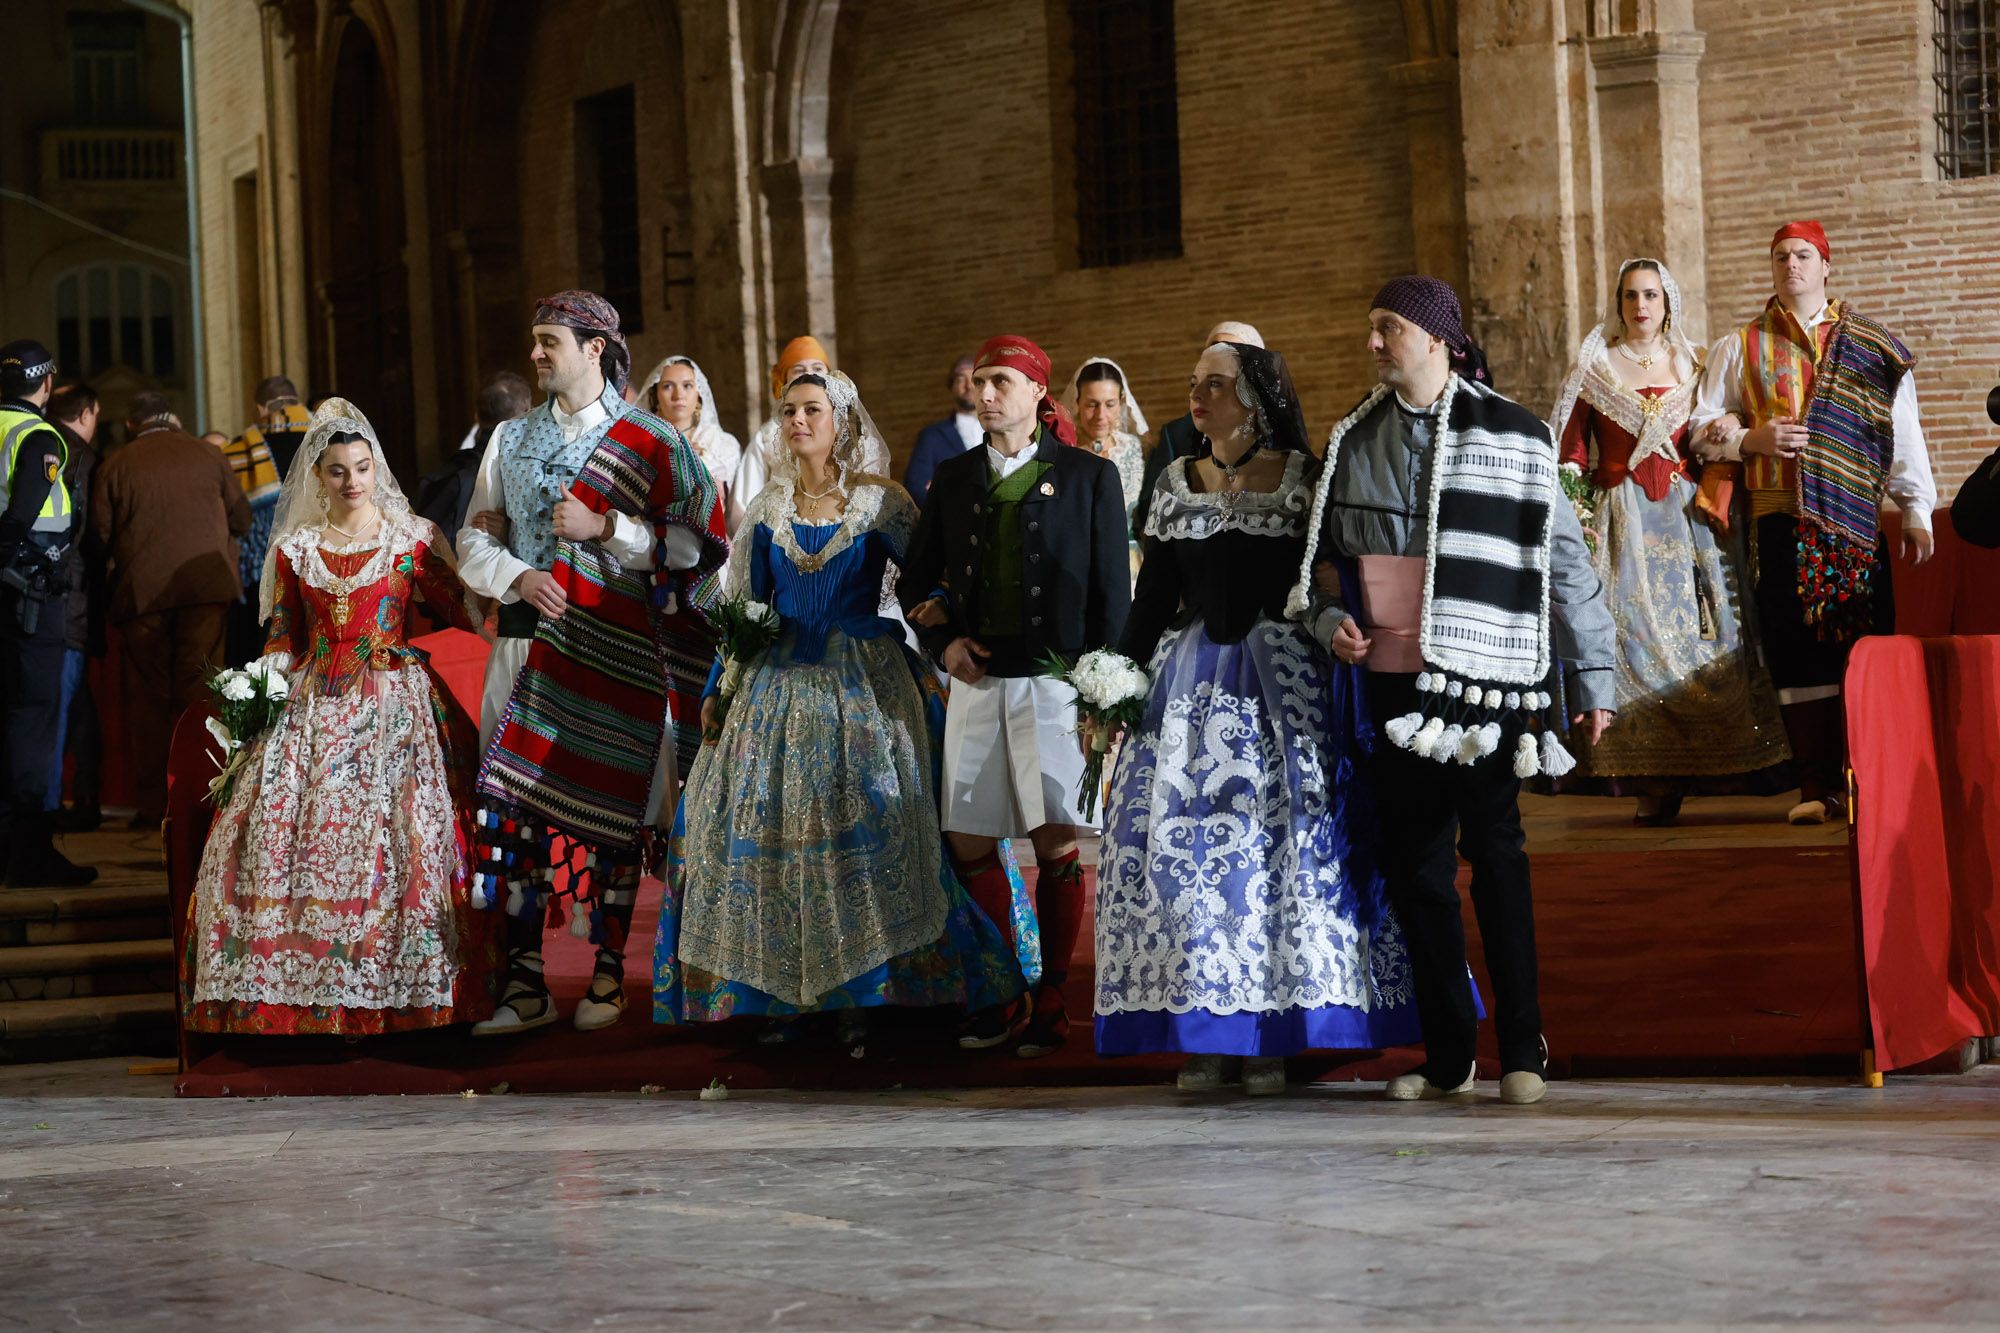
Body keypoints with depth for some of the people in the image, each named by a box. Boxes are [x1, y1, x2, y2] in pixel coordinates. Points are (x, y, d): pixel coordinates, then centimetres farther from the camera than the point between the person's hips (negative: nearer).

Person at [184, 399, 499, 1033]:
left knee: (398, 834, -17)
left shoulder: (411, 540, 4)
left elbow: (459, 612, 2)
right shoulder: (294, 548, 12)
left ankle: (400, 991, -10)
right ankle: (293, 992, -3)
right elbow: (282, 639, 14)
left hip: (393, 702, -3)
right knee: (275, 830, -11)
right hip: (314, 707, 3)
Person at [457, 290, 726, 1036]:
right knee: (518, 806, -3)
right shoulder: (511, 441, 15)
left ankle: (608, 976, 11)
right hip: (526, 640, 3)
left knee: (611, 811, 0)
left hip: (616, 654, -3)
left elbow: (696, 546, -4)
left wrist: (604, 528, -13)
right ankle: (525, 986, -1)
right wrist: (517, 577, -8)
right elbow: (474, 543, 12)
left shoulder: (650, 445, 2)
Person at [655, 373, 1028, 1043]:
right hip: (778, 685, 4)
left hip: (863, 685, -3)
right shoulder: (767, 509, 10)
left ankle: (857, 998, -2)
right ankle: (781, 999, 5)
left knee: (863, 832, -9)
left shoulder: (882, 502, -1)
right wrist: (716, 691, 10)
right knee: (769, 832, -2)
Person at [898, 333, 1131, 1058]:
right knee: (970, 844, 4)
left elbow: (1112, 592, 0)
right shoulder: (953, 479, 11)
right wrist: (942, 640, 0)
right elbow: (915, 581, 19)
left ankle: (1050, 1002, 8)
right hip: (977, 680, 4)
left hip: (1056, 680, -4)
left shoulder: (1089, 476, 1)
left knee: (1057, 845, -1)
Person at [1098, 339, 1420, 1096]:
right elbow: (1152, 596, 13)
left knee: (1282, 844, -6)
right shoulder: (1176, 484, 11)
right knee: (1182, 848, -3)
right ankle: (1203, 1039, 2)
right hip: (1189, 684, 3)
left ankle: (1269, 1038, 0)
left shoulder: (1305, 479, 1)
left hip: (1283, 683, -3)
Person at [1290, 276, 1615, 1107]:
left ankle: (1521, 1049, 2)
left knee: (1494, 850, -5)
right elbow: (1328, 552, 21)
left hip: (1484, 675, -5)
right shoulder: (1355, 441, 12)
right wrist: (1330, 618, 1)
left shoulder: (1510, 436, -2)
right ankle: (1446, 1053, 12)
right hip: (1394, 676, 5)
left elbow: (1564, 561, 0)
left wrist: (1591, 679, -1)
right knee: (1412, 860, 5)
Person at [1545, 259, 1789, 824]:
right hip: (1623, 518, -2)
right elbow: (1571, 450, 2)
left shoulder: (1694, 366, 12)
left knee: (1697, 637, -4)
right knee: (1634, 634, -9)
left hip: (1689, 517, 2)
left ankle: (1695, 767, 0)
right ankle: (1652, 782, -8)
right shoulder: (1594, 367, 7)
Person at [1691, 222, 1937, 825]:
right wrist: (1750, 440, -7)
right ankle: (1818, 785, -2)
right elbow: (1703, 428, 13)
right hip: (1779, 520, 0)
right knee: (1798, 650, -5)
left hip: (1854, 519, 0)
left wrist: (1917, 512, 2)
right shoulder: (1741, 348, 14)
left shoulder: (1870, 347, 12)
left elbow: (1903, 431, 10)